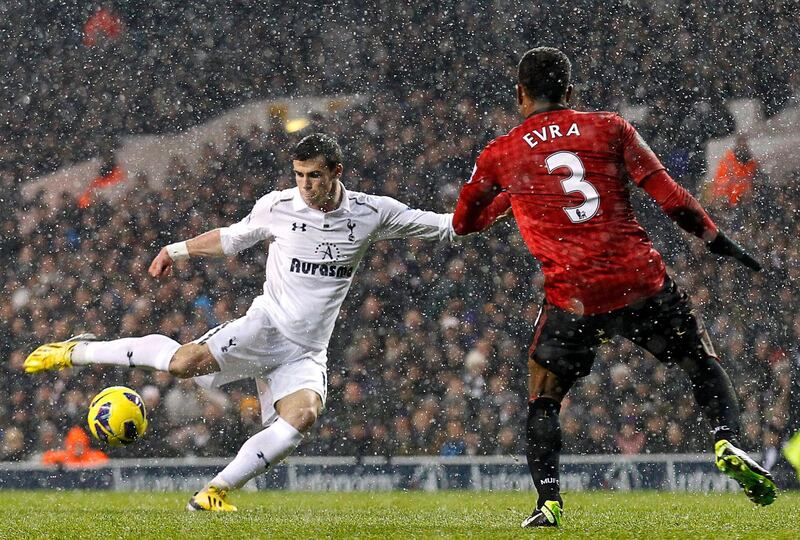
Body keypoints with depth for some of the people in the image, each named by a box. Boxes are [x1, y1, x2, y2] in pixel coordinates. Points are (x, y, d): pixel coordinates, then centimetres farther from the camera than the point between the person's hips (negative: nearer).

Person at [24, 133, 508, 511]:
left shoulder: (371, 213, 0)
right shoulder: (277, 207, 0)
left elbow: (442, 227, 6)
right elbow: (233, 238, 19)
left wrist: (489, 212, -6)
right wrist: (178, 251, 17)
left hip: (306, 354, 2)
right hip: (265, 326, -2)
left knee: (303, 415, -30)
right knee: (187, 361, -27)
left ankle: (216, 492, -19)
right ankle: (78, 352, -7)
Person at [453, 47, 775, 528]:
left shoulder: (500, 156, 8)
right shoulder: (610, 128, 7)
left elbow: (463, 223, 22)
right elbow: (668, 196, 1)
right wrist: (718, 240, 9)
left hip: (572, 297, 0)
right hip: (642, 282, 0)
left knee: (543, 400, 16)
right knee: (704, 364, 18)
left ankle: (548, 501, 0)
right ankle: (728, 443, -5)